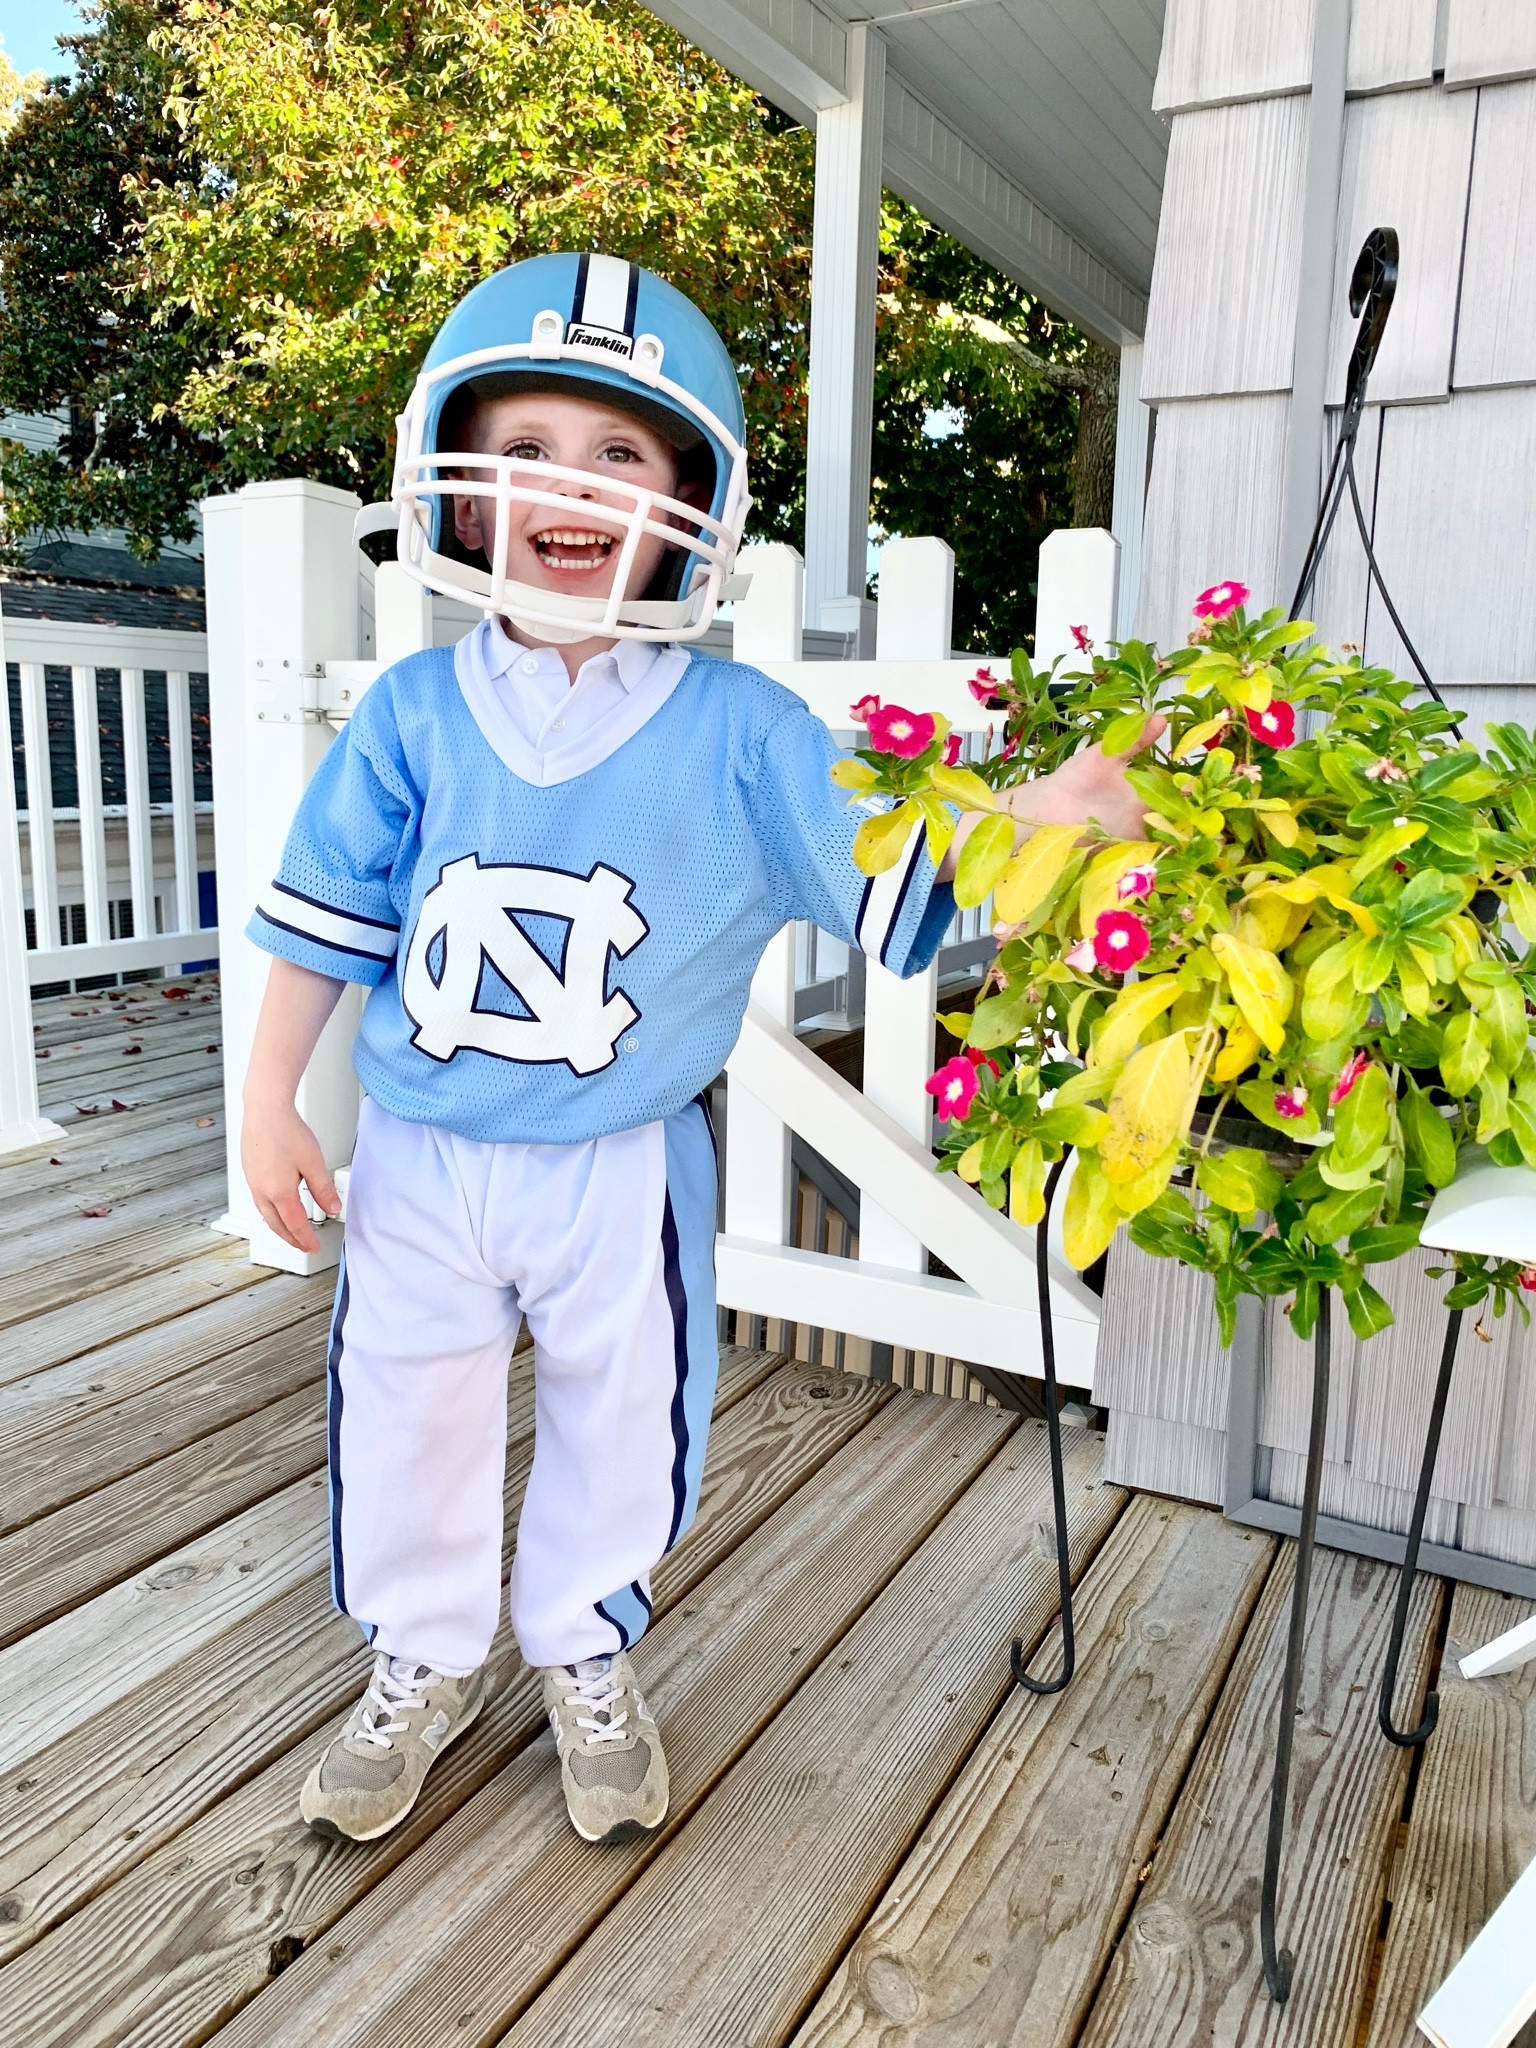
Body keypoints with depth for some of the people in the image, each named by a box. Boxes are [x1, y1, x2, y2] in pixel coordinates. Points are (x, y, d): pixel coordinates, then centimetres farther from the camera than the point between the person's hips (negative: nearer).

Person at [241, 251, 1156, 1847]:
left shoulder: (735, 729, -9)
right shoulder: (412, 713, -5)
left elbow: (895, 874, -10)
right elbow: (329, 919, 0)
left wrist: (1040, 813, -26)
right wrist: (270, 1102, -1)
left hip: (622, 1169, -1)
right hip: (420, 1159, 1)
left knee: (621, 1421, 16)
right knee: (407, 1418, 16)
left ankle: (586, 1657, 45)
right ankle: (425, 1663, 44)